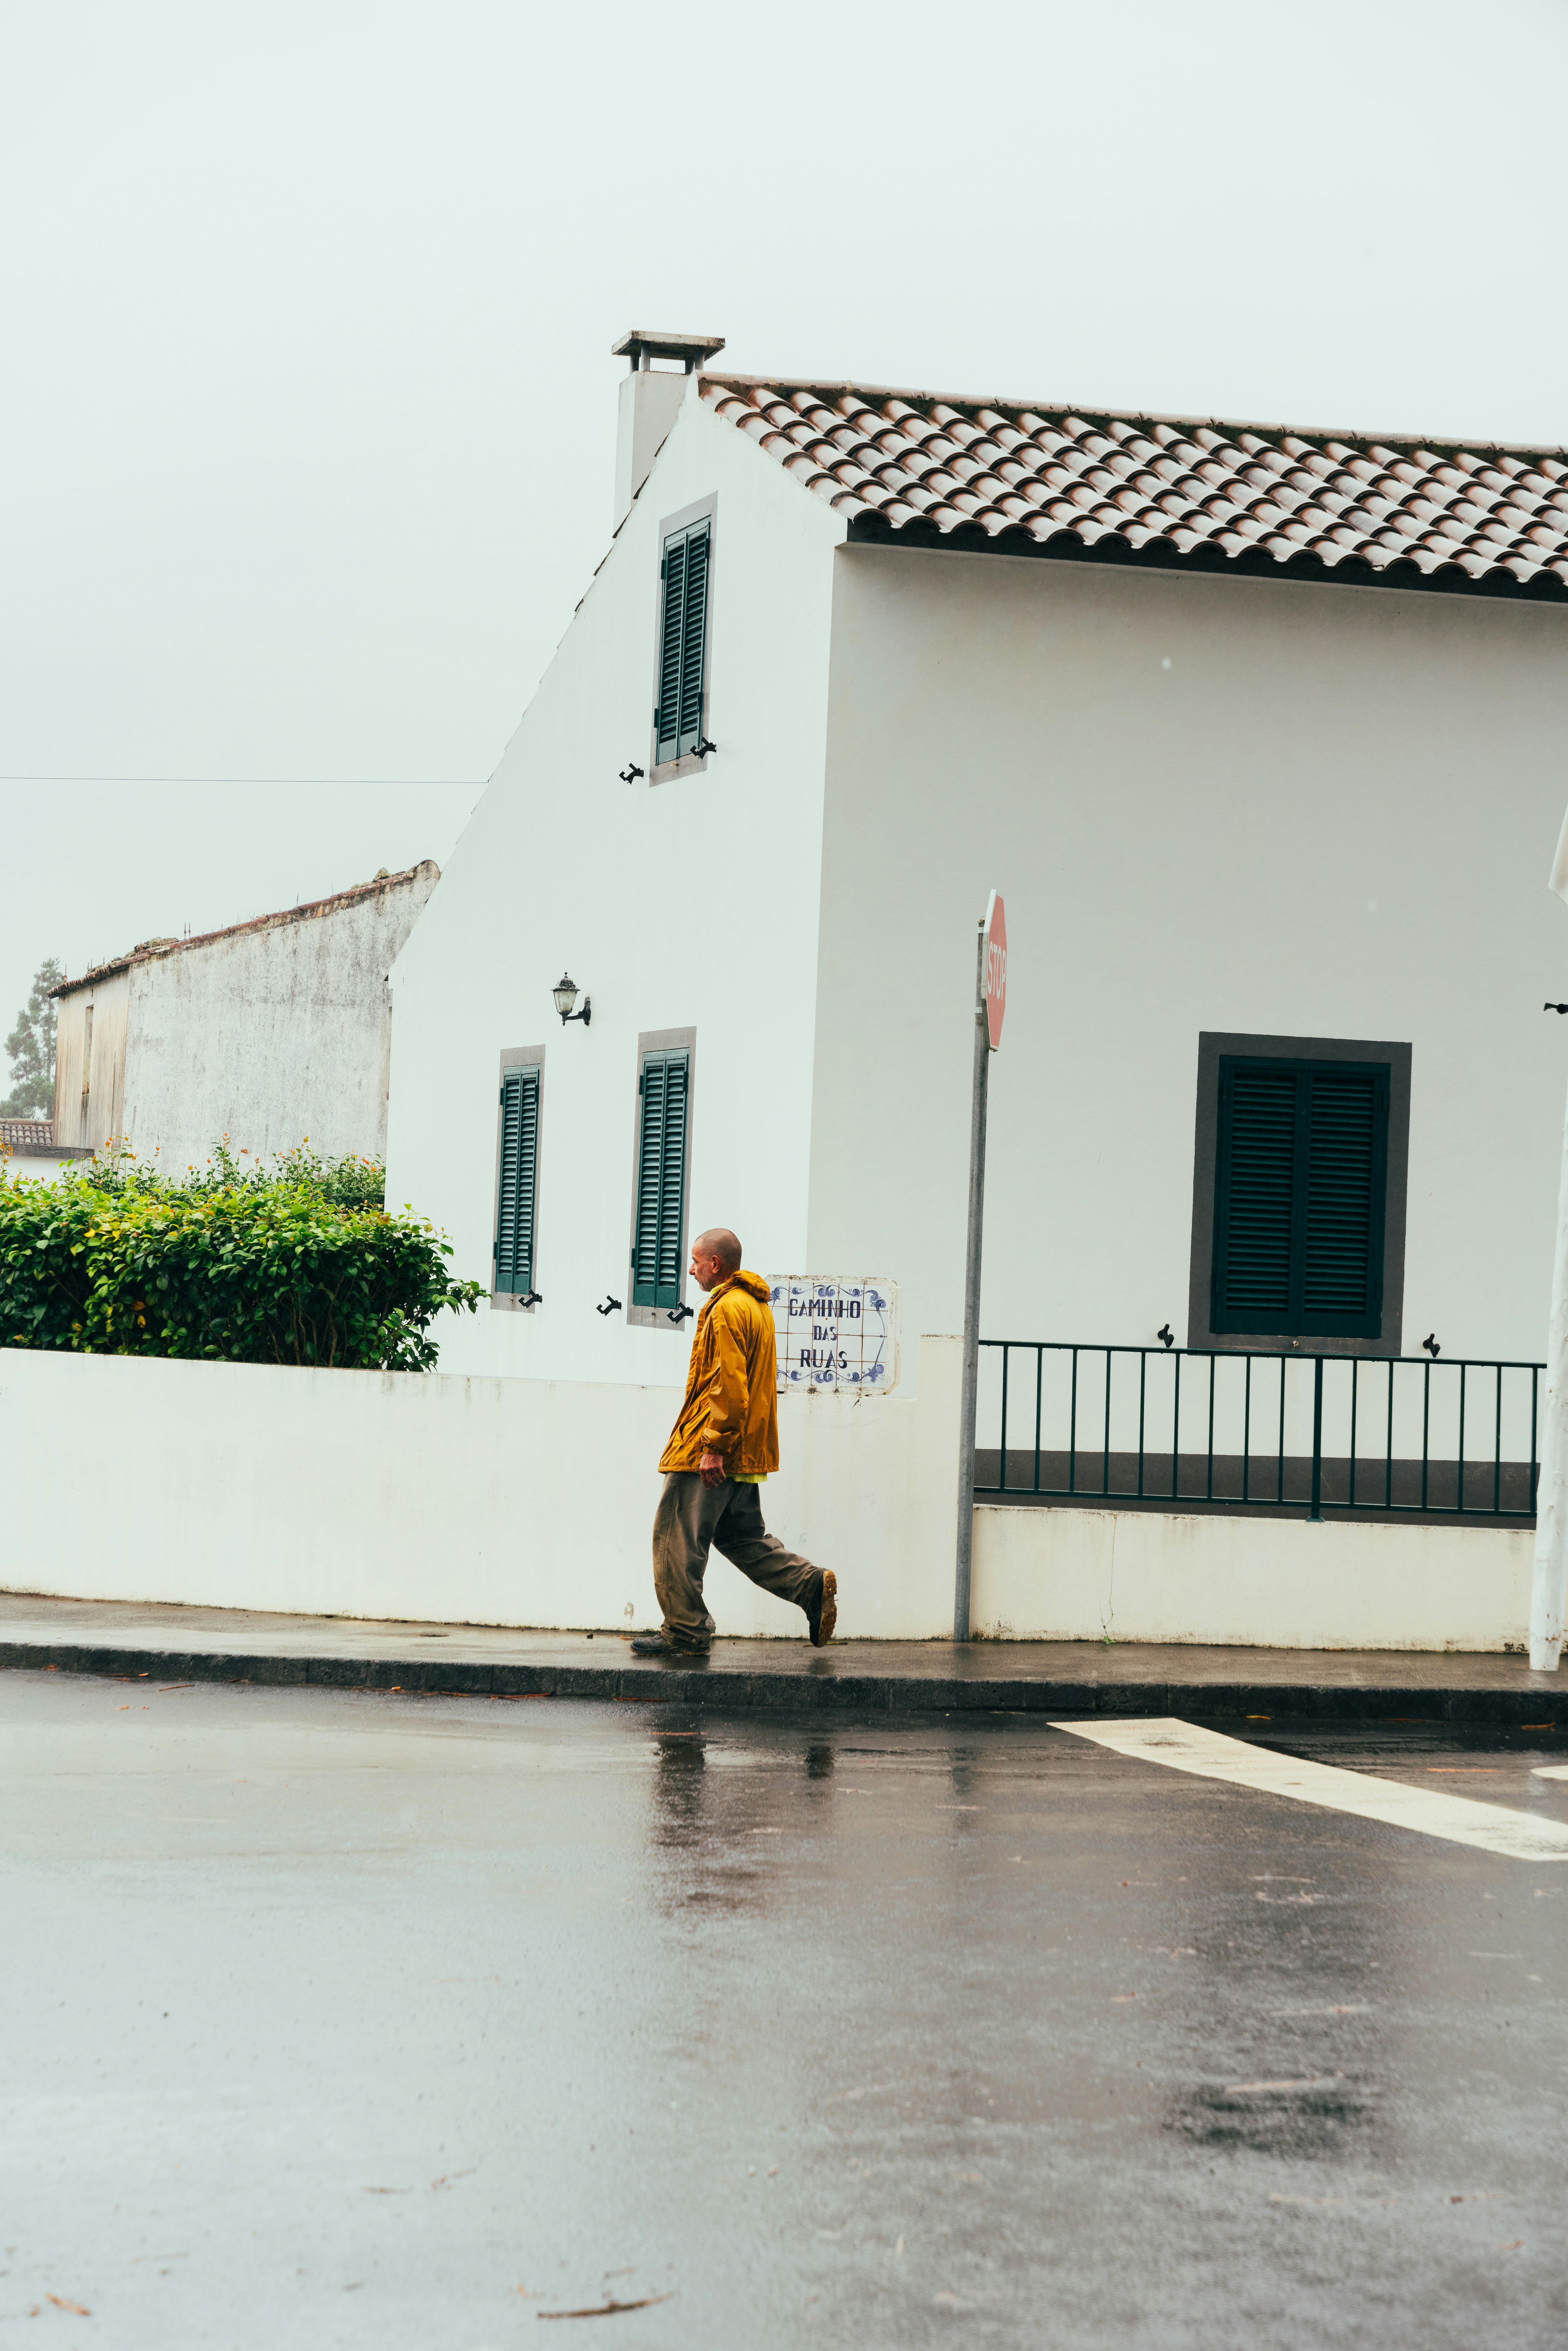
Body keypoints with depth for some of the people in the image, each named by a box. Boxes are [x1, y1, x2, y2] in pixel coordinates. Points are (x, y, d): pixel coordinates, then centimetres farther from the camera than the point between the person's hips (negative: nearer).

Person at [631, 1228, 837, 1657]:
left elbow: (730, 1385, -22)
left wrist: (713, 1448, -21)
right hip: (746, 1456, 10)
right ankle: (812, 1586, 6)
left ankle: (685, 1633, 1)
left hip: (708, 1454, -10)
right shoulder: (757, 1306, 17)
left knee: (677, 1537, -3)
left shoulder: (727, 1310, -15)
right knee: (741, 1536, 17)